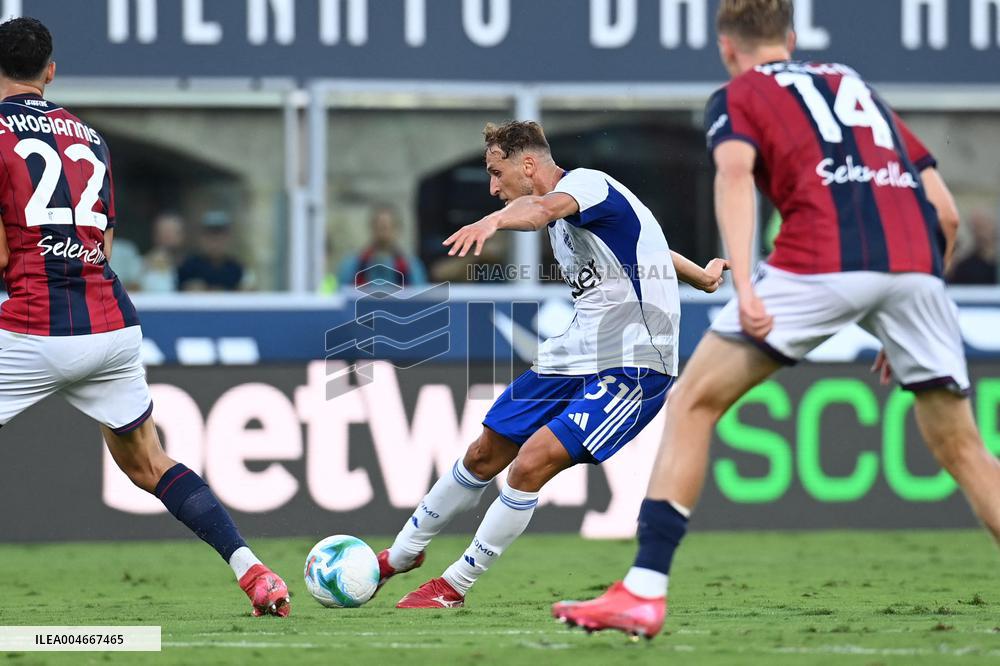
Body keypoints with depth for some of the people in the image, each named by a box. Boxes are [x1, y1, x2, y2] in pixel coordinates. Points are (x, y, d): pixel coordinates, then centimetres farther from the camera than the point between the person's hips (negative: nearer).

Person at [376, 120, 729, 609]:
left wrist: (494, 221, -62)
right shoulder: (564, 218, 13)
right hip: (575, 354, 10)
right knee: (485, 455, 12)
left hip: (633, 366, -10)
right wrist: (702, 278, 42)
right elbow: (642, 248, 28)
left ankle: (455, 586, -7)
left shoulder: (587, 183, -16)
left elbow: (544, 208, -41)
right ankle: (402, 554, 29)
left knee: (531, 463, -20)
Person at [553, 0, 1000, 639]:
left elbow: (735, 171, -4)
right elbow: (947, 213, 28)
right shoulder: (859, 87, 34)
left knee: (693, 403, 6)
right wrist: (903, 326, 36)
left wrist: (744, 286, -17)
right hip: (916, 256, 4)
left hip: (824, 255, -4)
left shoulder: (738, 96, 20)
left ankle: (645, 591, -3)